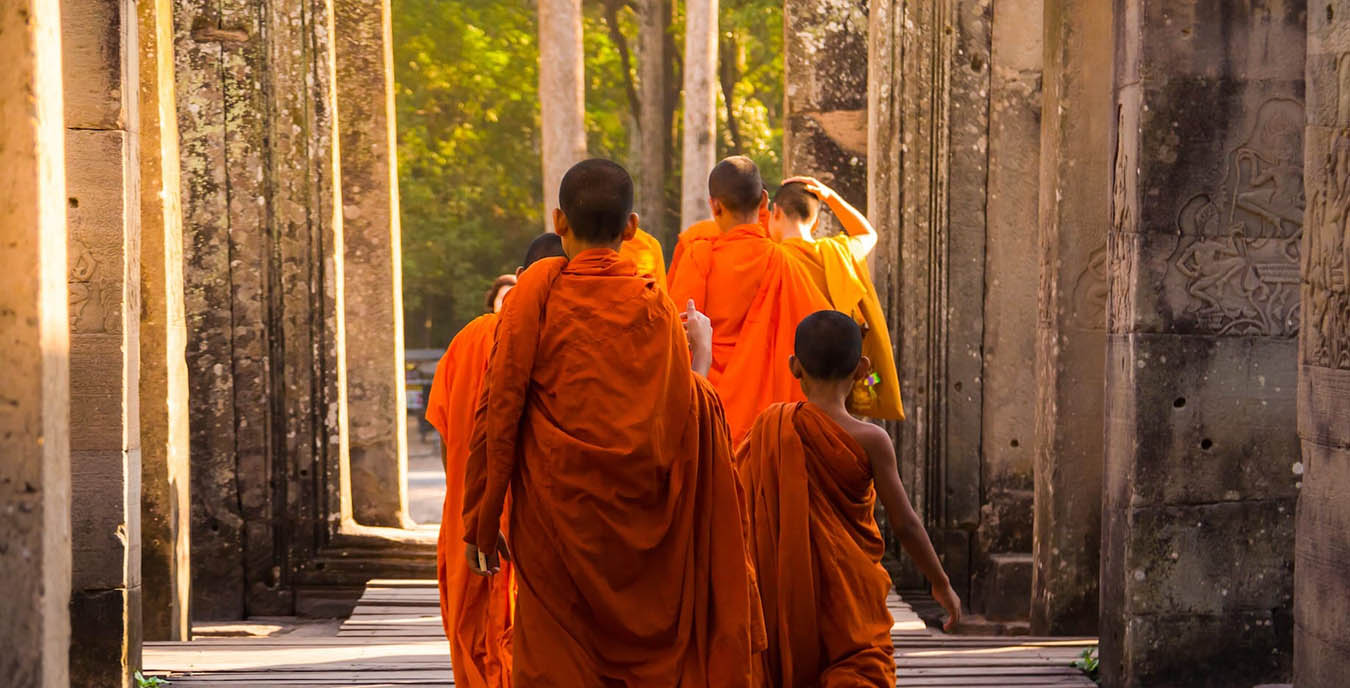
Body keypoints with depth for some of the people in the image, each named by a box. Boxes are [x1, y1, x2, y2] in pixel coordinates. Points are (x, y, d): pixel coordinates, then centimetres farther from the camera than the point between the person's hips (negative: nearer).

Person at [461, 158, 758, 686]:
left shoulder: (538, 288, -5)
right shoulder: (655, 302, 0)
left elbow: (500, 407, -8)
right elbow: (684, 417, 2)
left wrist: (481, 522, -2)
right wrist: (701, 350, 19)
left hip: (556, 515, -2)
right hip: (640, 520, 2)